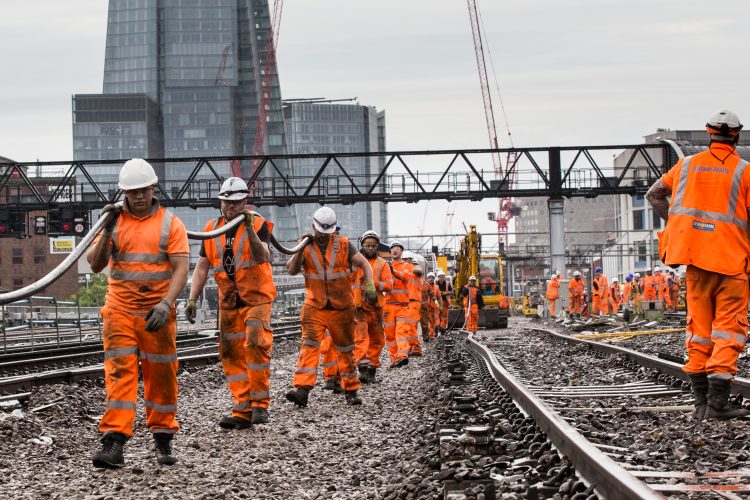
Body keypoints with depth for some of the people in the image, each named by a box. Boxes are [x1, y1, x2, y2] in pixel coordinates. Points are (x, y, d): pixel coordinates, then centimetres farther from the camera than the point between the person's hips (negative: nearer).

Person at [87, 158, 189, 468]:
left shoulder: (170, 224, 1)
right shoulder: (115, 222, 8)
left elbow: (181, 269, -6)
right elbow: (95, 265, 3)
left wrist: (165, 305, -20)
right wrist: (106, 232, -12)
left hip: (157, 314, -1)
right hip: (119, 312, 1)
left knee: (161, 376, 5)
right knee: (119, 373, -8)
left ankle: (163, 439, 17)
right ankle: (113, 444, -15)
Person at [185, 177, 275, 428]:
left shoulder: (258, 224, -4)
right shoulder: (212, 229, 9)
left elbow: (262, 257, -20)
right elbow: (202, 267, 9)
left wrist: (250, 229, -32)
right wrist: (192, 299, 1)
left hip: (256, 298, -5)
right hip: (228, 302, 5)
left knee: (256, 346, -18)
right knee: (232, 355, 1)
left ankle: (260, 403, -8)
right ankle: (243, 411, 3)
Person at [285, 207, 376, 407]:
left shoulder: (343, 244, 1)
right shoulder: (307, 247, 3)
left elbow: (364, 264, 0)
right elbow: (292, 270, -7)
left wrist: (370, 284, -17)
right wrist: (301, 249, -19)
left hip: (341, 308, 0)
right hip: (314, 308, 0)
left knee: (346, 350, 9)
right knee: (309, 346, -16)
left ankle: (351, 390, 22)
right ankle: (302, 390, -26)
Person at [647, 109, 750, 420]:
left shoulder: (688, 165, 9)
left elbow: (653, 194, 18)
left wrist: (675, 225, 21)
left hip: (696, 256, 4)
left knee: (699, 326, 11)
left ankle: (701, 401, 10)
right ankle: (718, 401, -11)